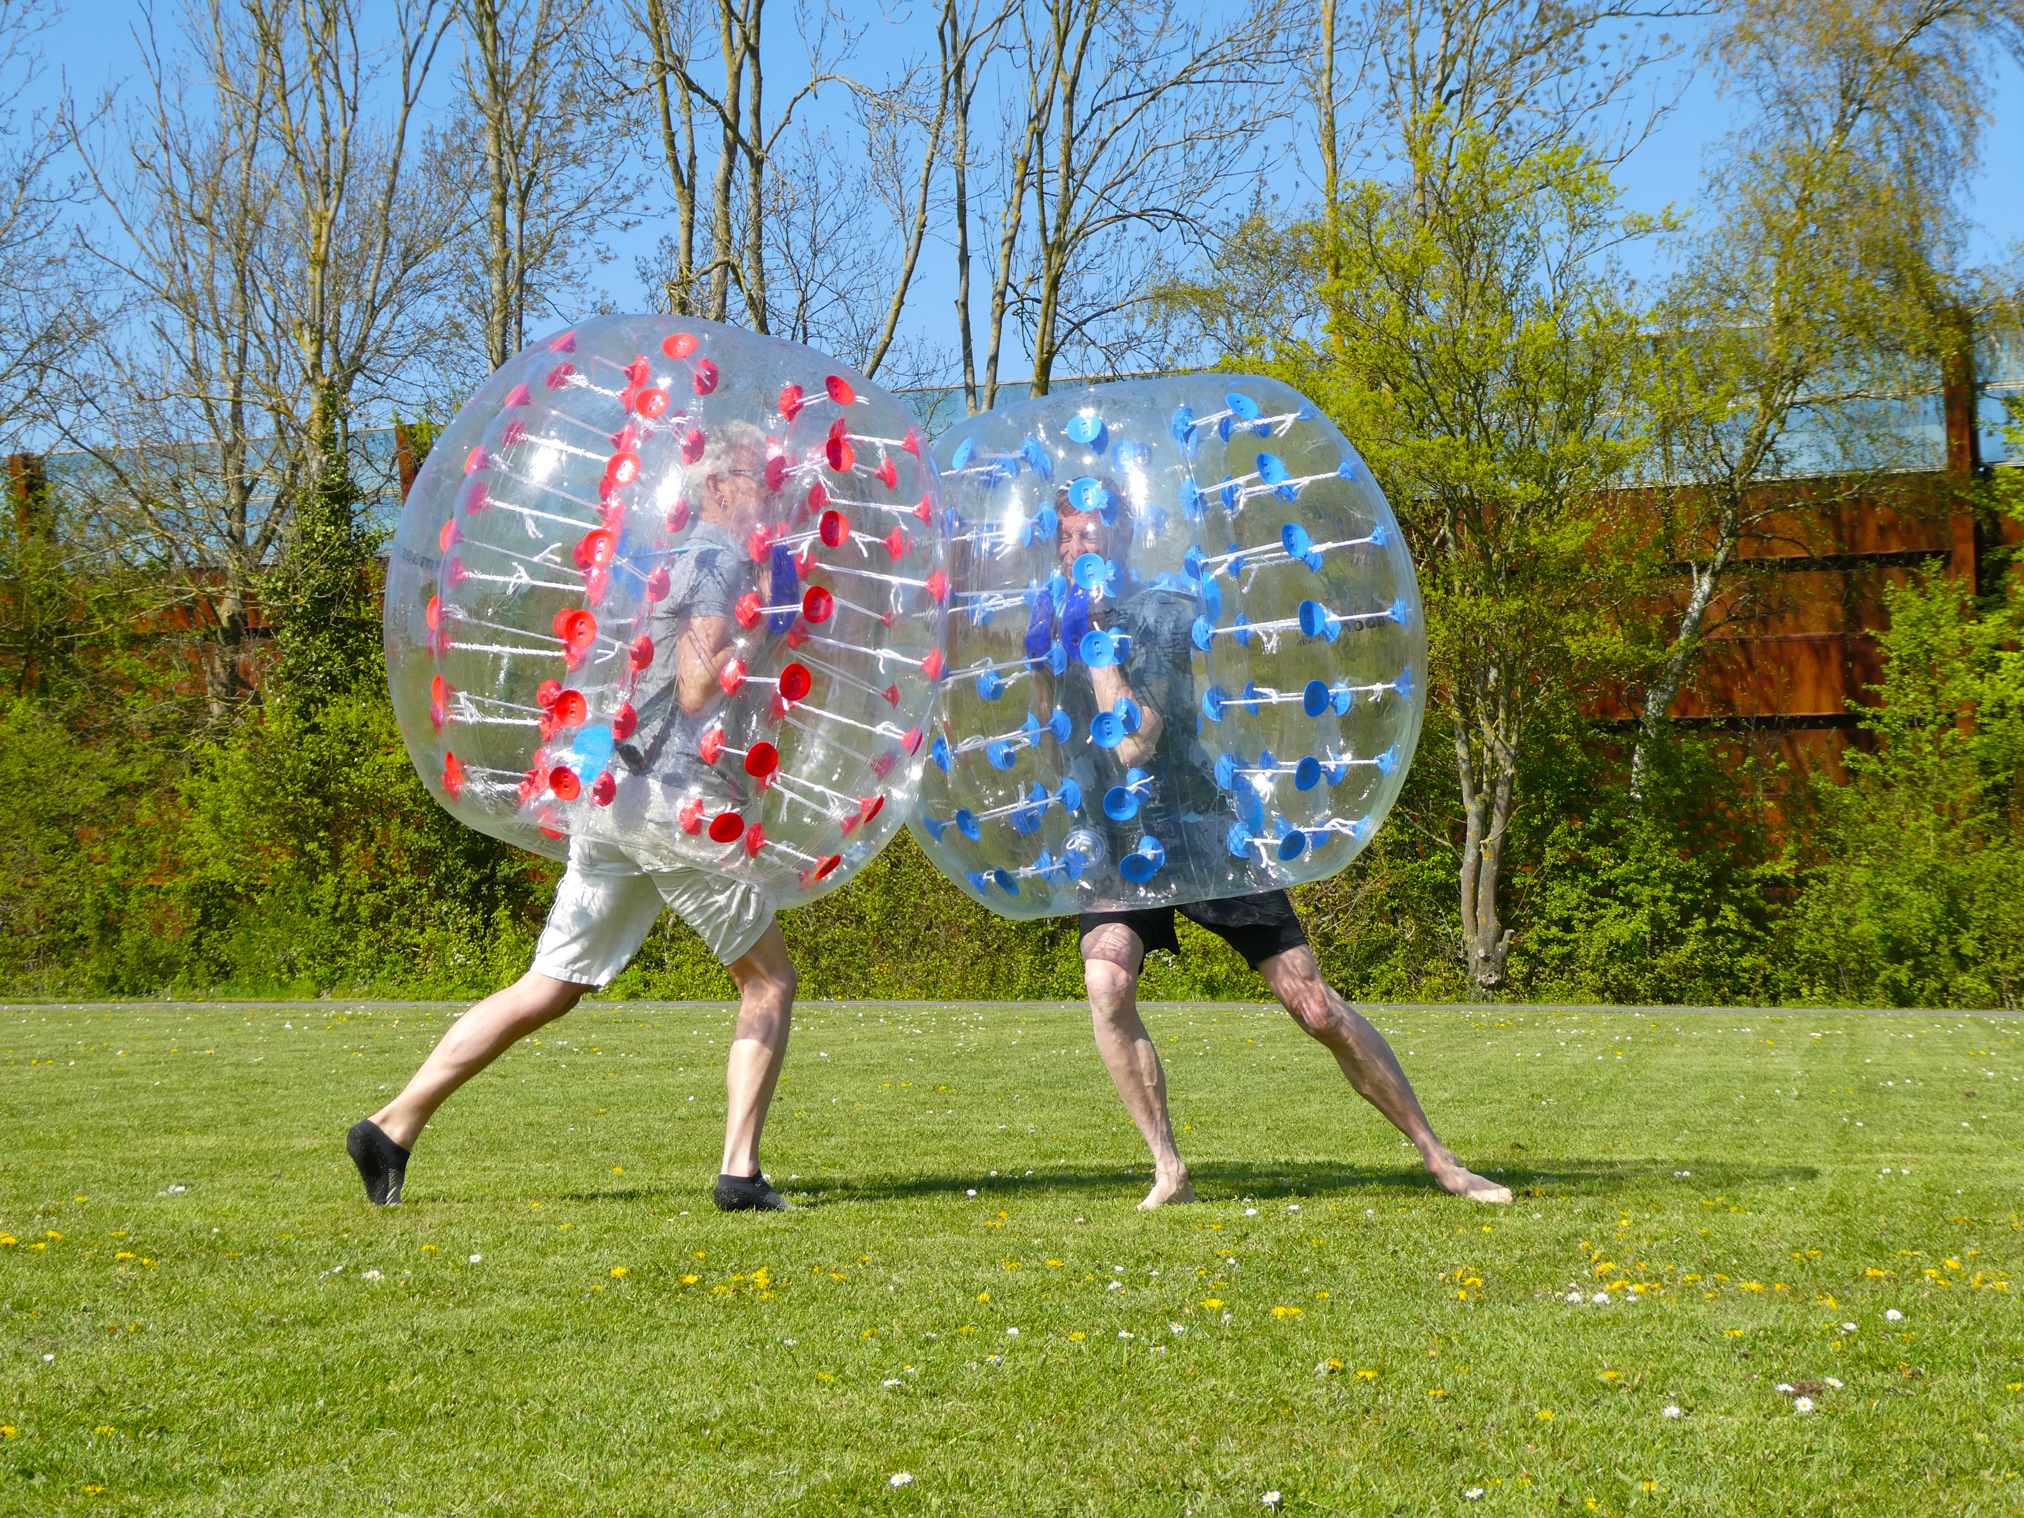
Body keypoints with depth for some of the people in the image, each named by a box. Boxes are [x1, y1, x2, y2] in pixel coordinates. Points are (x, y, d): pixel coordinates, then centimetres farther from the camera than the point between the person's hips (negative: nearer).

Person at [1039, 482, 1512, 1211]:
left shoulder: (1163, 610, -8)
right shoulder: (1054, 624, 7)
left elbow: (1135, 741, -19)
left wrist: (1096, 635, -19)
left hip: (1202, 833, -3)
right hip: (1116, 844, 3)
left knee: (1316, 1005, -5)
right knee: (1106, 985, -27)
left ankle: (1439, 1159, 7)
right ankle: (1168, 1171, -16)